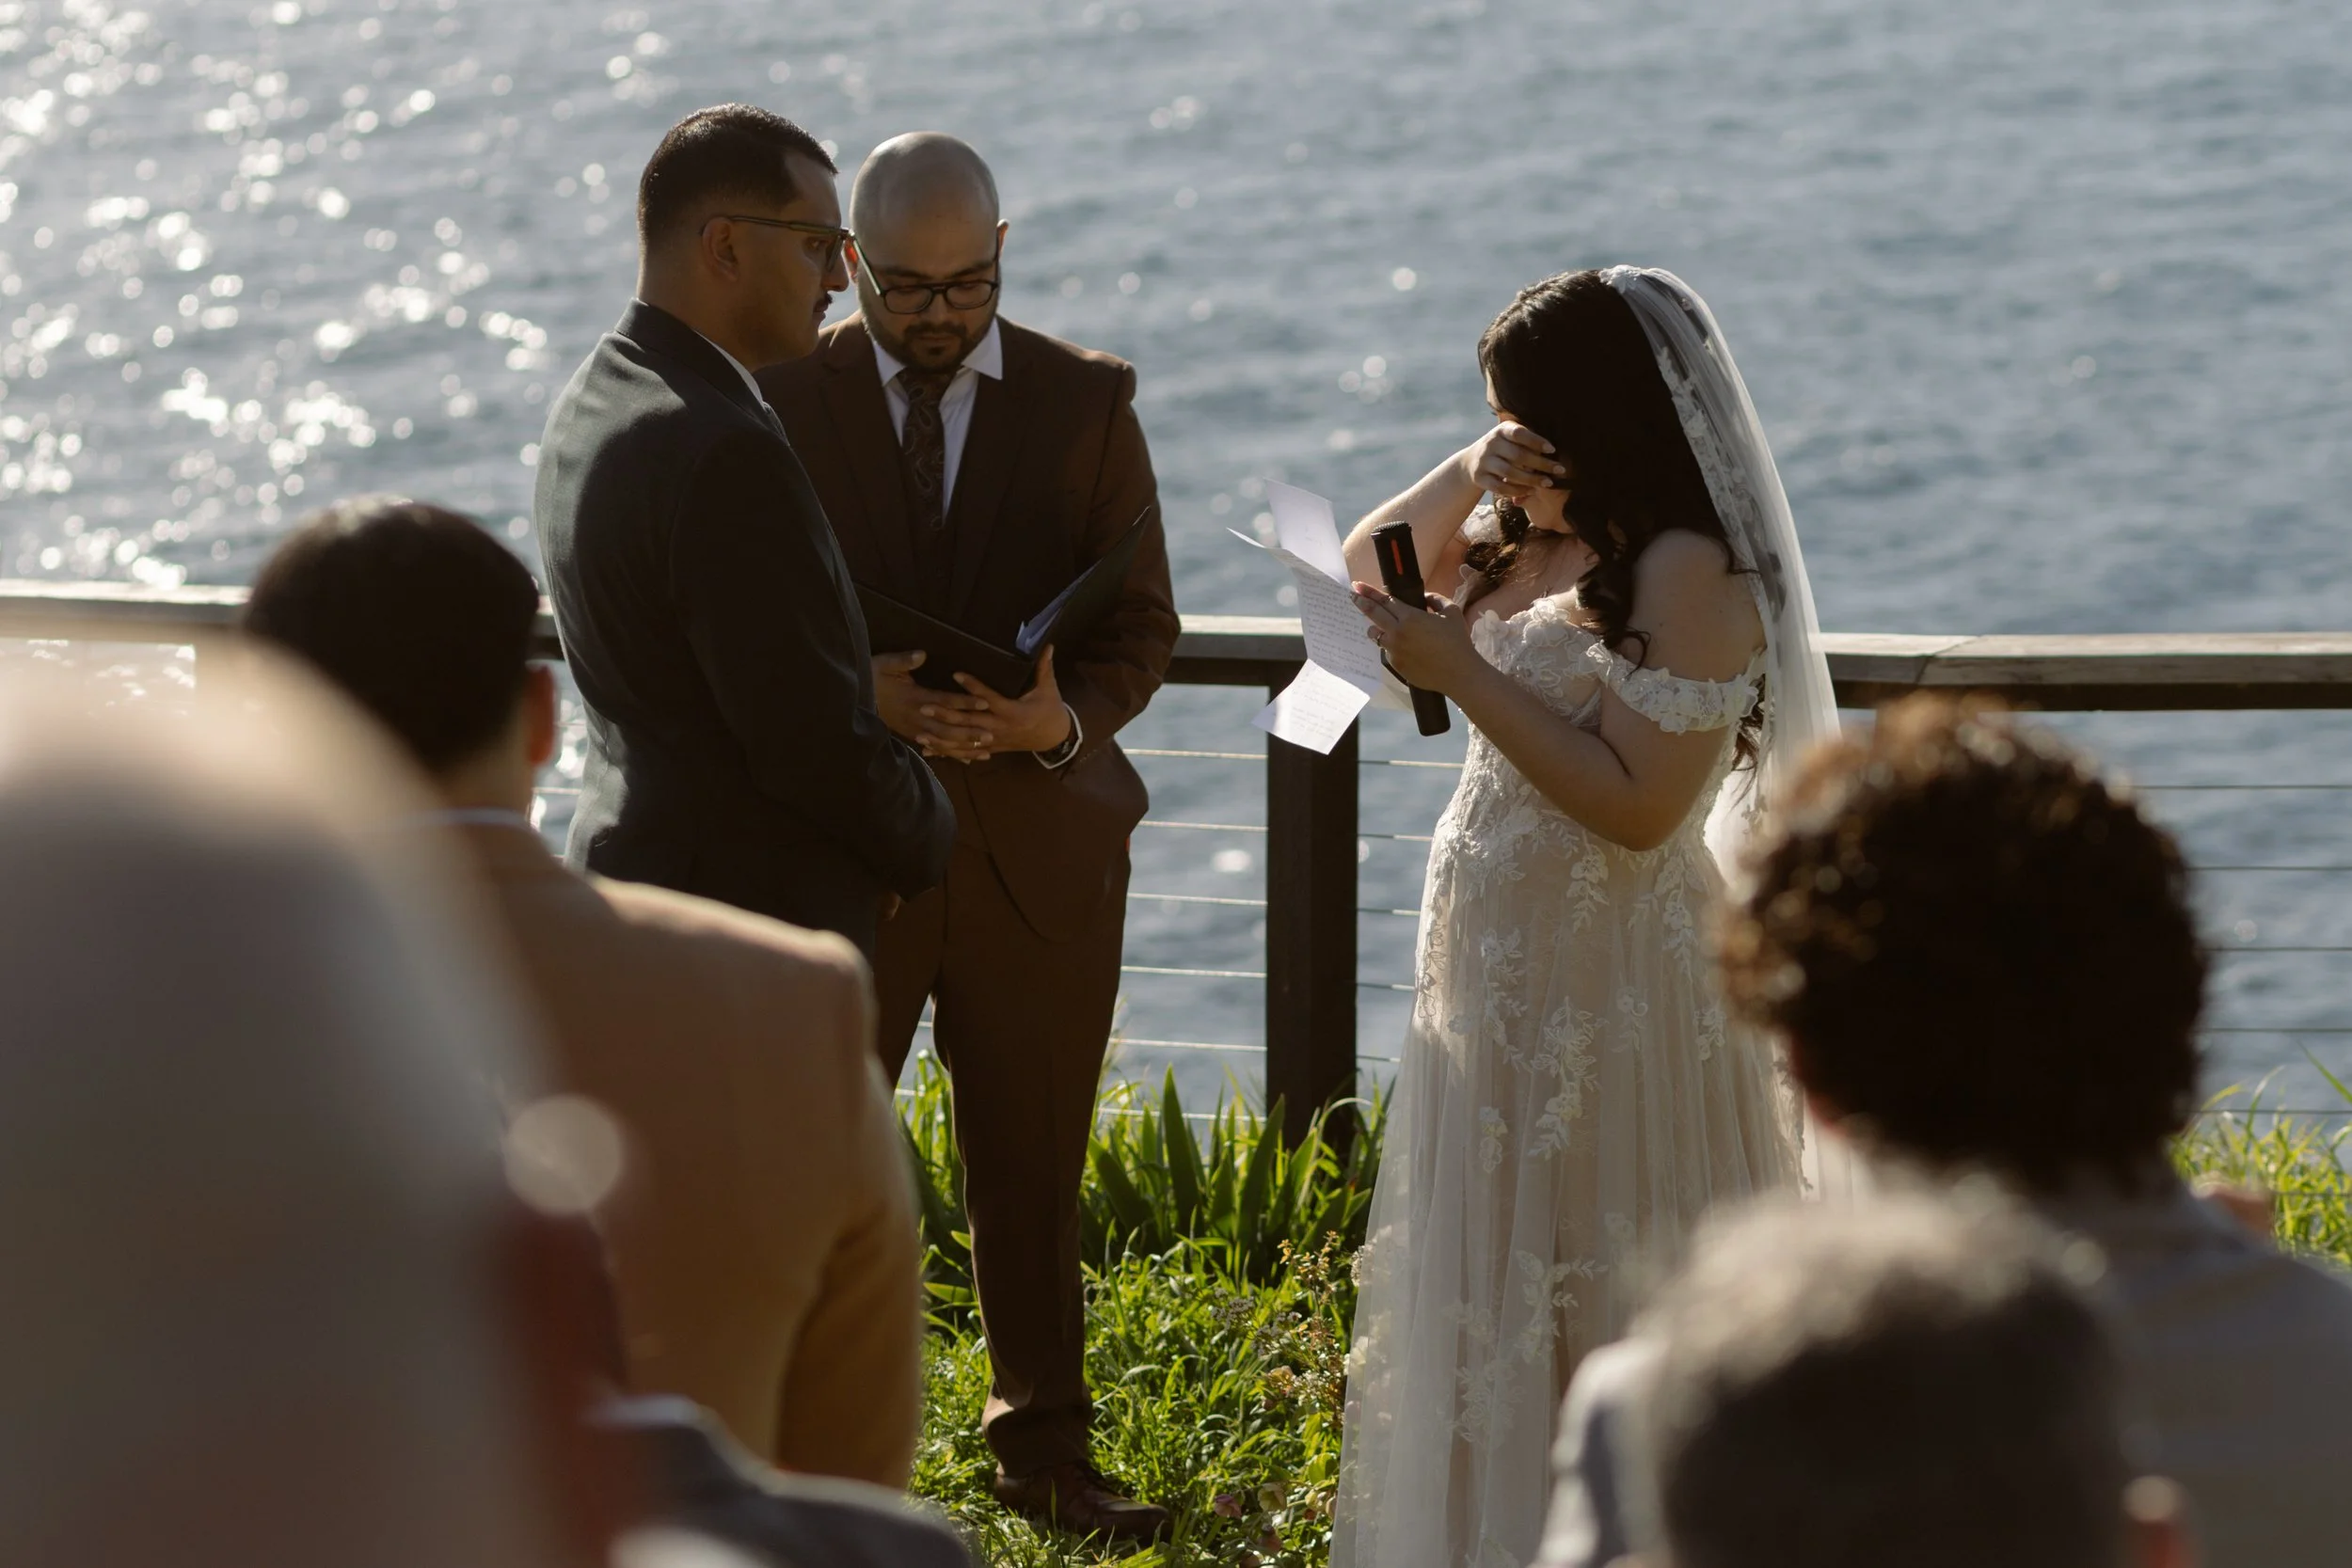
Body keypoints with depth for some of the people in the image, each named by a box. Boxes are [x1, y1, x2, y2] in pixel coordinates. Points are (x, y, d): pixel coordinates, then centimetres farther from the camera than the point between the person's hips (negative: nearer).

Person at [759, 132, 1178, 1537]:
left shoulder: (1089, 402, 1)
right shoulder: (783, 397, -2)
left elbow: (1143, 625, 2)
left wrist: (1069, 719, -19)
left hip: (1039, 848, 1)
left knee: (1035, 1169, 11)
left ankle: (1045, 1448, 25)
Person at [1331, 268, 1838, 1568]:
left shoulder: (1688, 572, -17)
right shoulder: (1533, 545, 9)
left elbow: (1636, 804, -23)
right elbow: (1363, 570, 17)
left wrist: (1465, 675, -21)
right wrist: (1463, 478, 0)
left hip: (1613, 990, -9)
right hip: (1499, 972, 9)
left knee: (1603, 1307, 0)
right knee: (1492, 1288, 16)